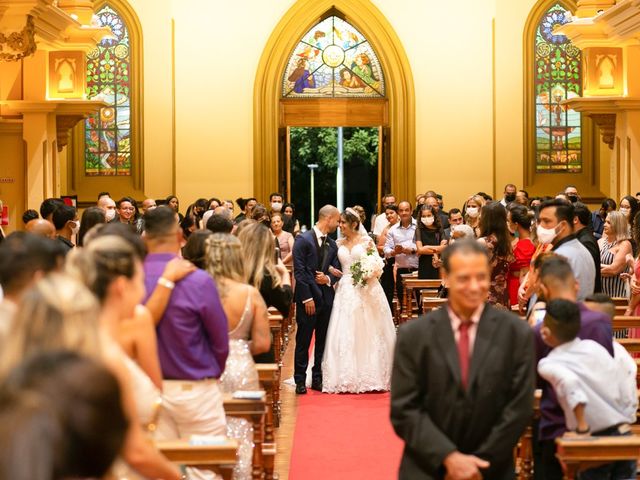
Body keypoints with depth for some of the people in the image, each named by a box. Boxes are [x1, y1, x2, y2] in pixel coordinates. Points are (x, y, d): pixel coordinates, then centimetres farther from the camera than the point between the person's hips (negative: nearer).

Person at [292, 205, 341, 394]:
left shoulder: (332, 244, 13)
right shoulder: (303, 239, -7)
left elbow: (337, 270, 13)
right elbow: (299, 270, -11)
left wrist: (328, 278, -10)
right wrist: (307, 298, -14)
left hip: (326, 298, 6)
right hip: (308, 298, -6)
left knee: (323, 341, 8)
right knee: (303, 341, 0)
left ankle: (318, 378, 16)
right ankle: (300, 380, 6)